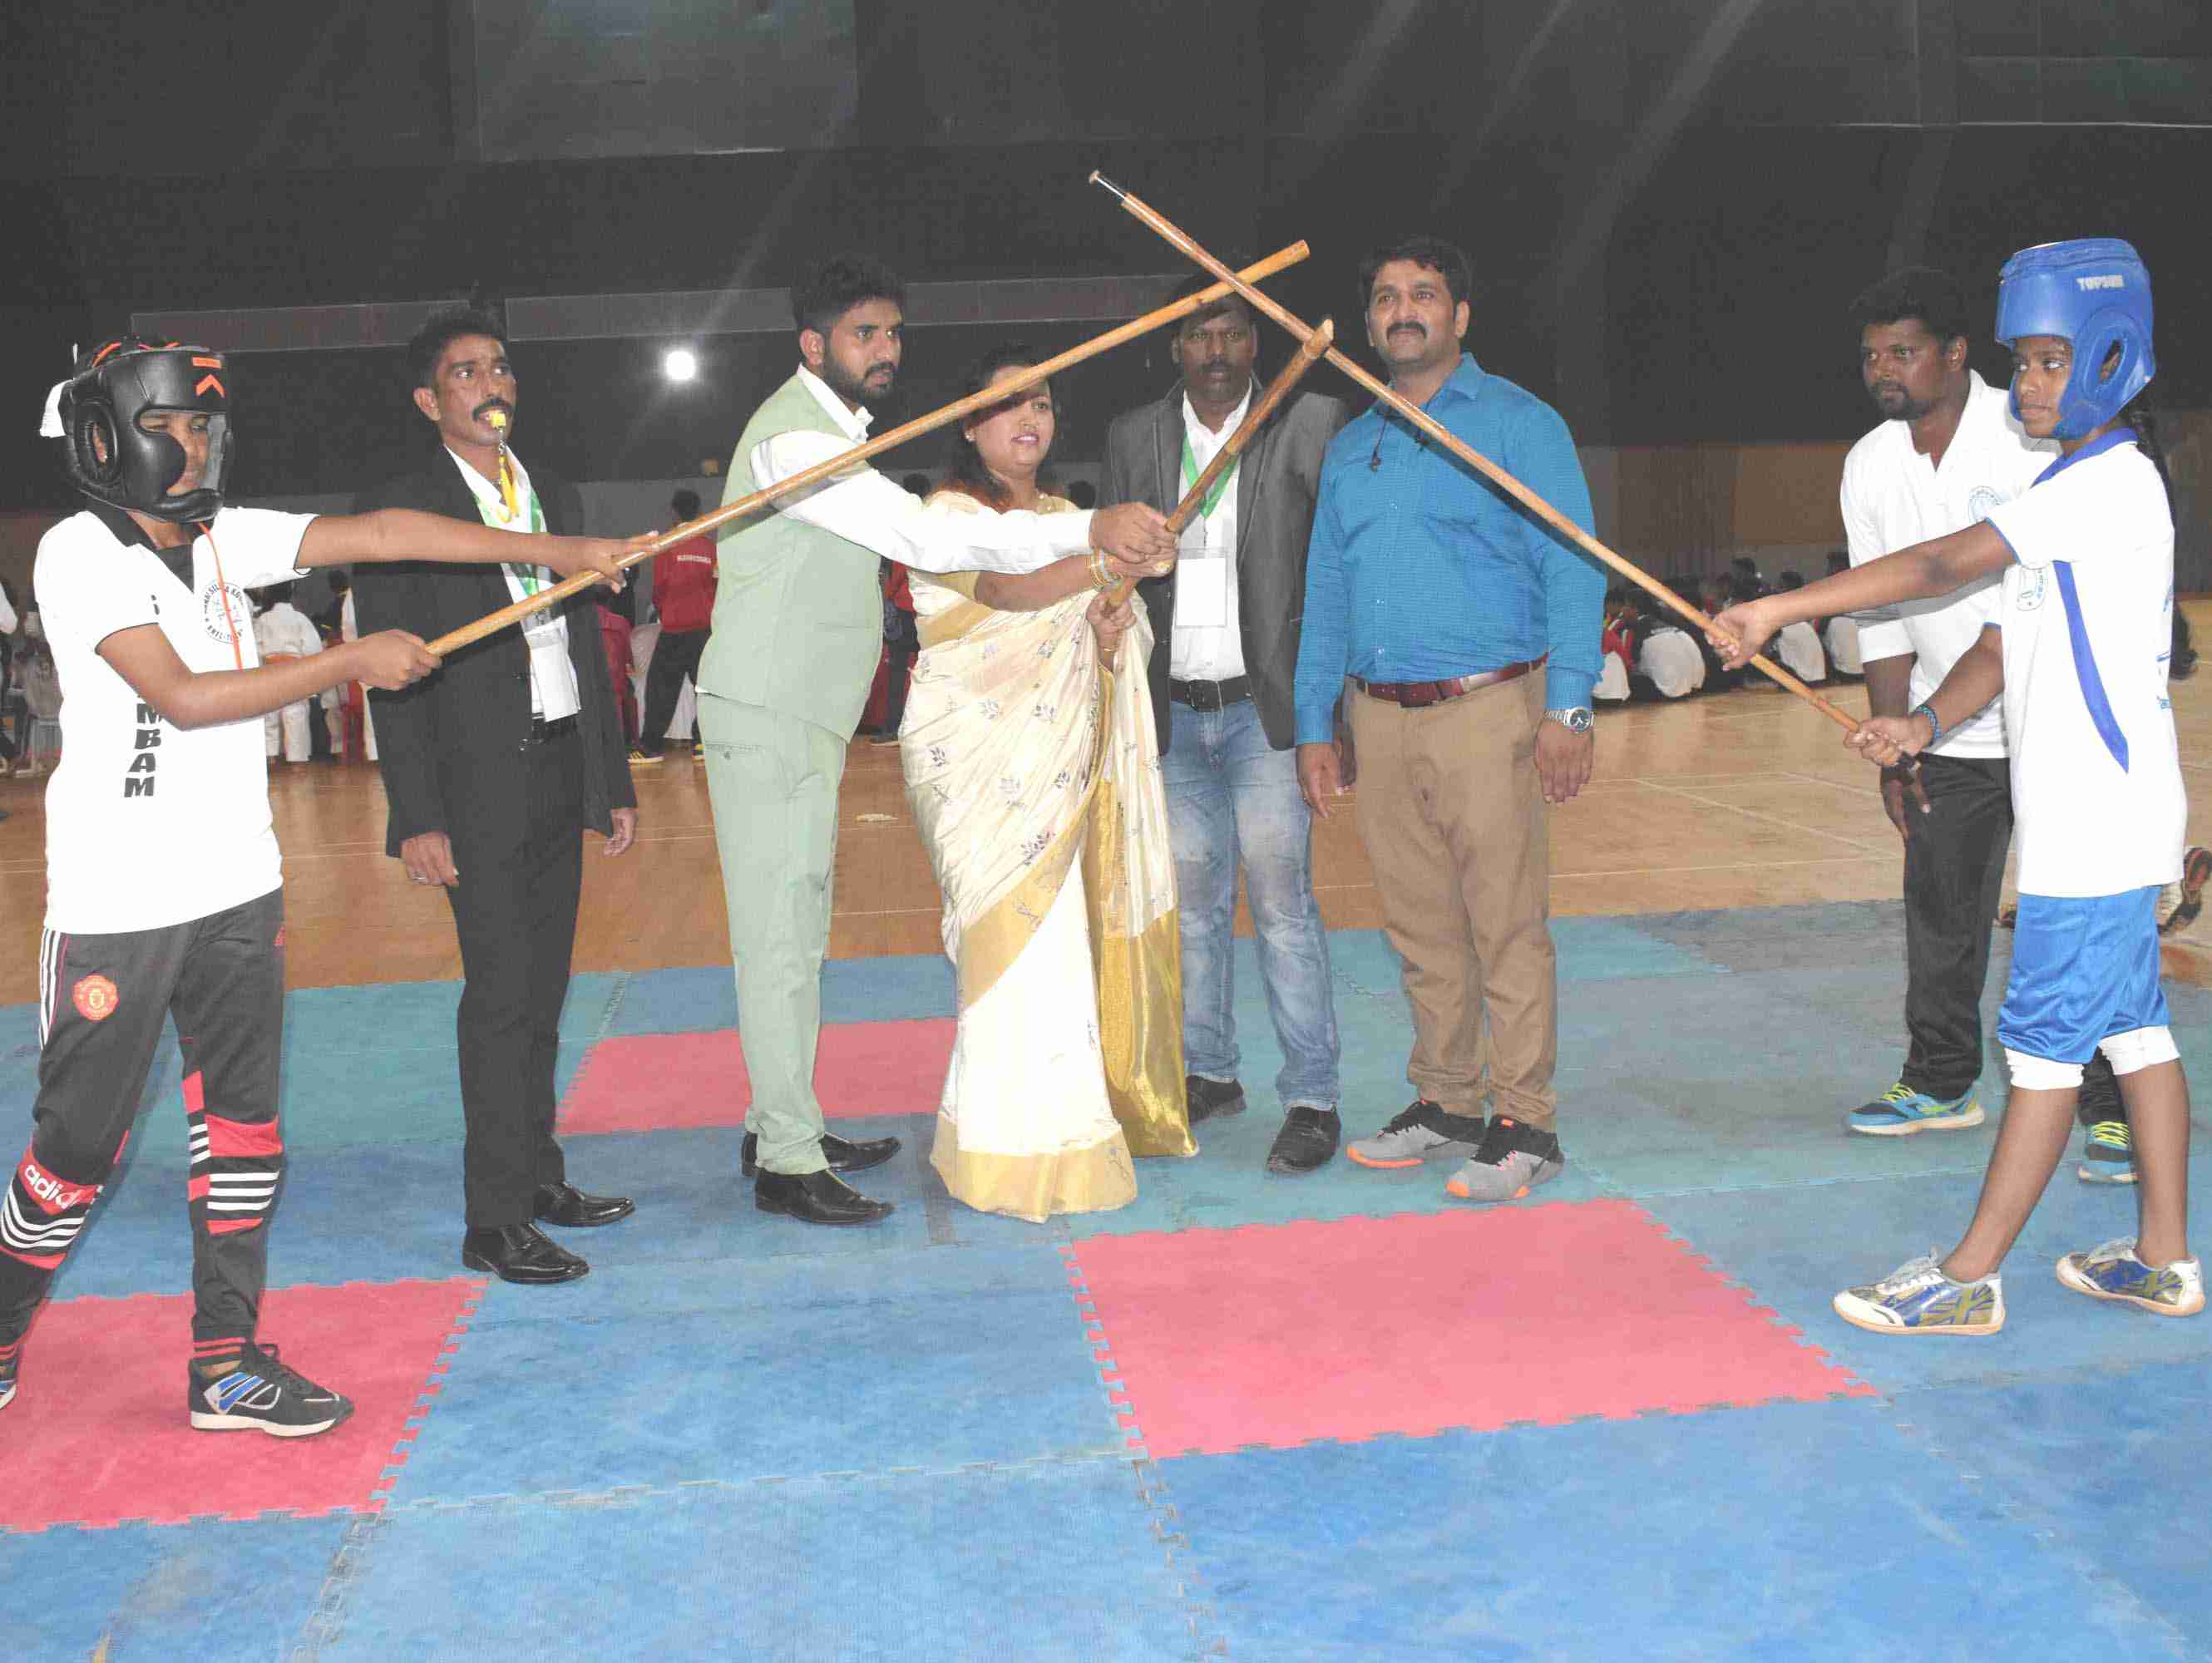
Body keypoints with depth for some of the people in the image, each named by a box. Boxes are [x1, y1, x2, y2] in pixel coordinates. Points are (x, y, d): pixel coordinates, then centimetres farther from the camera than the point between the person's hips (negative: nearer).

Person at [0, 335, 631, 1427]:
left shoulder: (224, 538, 6)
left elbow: (374, 535, -1)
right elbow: (181, 697, -22)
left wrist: (553, 549, -7)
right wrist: (351, 662, -22)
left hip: (237, 888, 6)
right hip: (117, 901, -6)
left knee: (241, 1127, 7)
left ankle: (226, 1362, 17)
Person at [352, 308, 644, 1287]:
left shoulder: (555, 499, 14)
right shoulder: (400, 510, -6)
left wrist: (612, 782, 14)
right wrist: (419, 818, -16)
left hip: (560, 774, 6)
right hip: (480, 783, -6)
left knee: (540, 993, 13)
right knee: (501, 995, -7)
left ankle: (538, 1175, 24)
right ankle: (495, 1220, 0)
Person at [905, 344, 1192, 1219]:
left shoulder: (1064, 517, 20)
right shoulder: (950, 513, -5)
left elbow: (1088, 638, 21)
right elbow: (1005, 586, -25)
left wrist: (1110, 634, -2)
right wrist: (1106, 562, -39)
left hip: (1061, 766, 7)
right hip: (983, 762, -7)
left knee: (1071, 939, 7)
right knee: (1021, 943, -11)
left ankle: (1081, 1112, 21)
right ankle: (1025, 1151, -4)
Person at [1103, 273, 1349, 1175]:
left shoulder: (1312, 422, -1)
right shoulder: (1132, 436, 9)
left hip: (1266, 705, -4)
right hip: (1173, 711, 4)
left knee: (1281, 901, -6)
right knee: (1192, 898, 11)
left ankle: (1312, 1097, 1)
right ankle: (1208, 1071, 25)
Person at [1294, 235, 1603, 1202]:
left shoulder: (1518, 424, 1)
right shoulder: (1350, 450, 18)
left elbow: (1573, 570, -5)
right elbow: (1325, 594, 20)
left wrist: (1568, 709, -13)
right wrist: (1312, 725, 13)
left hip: (1487, 710, -5)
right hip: (1380, 717, 5)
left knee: (1507, 927, -4)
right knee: (1422, 930, 11)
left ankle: (1525, 1127, 3)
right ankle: (1445, 1106, 21)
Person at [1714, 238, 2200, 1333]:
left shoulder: (2115, 480, -14)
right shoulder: (2073, 490, 17)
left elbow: (1945, 563, -22)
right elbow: (2003, 643, 14)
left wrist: (1782, 607, -23)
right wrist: (1924, 722, -2)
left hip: (2100, 819, -10)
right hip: (2080, 816, 10)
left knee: (2048, 1035, -6)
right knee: (2132, 1026, 13)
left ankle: (1969, 1278, 0)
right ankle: (2164, 1261, 23)